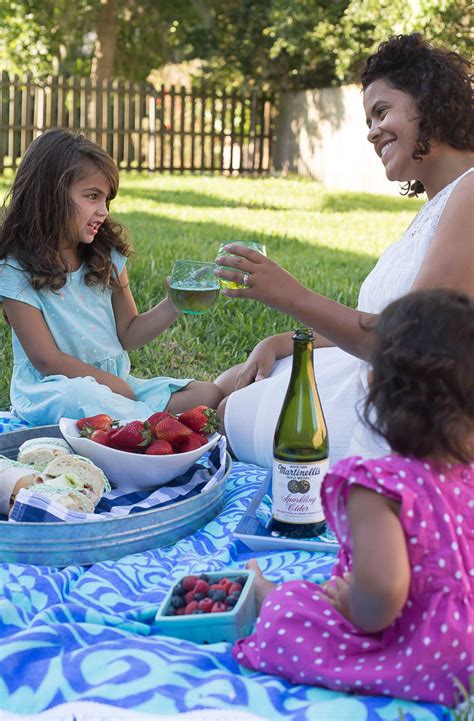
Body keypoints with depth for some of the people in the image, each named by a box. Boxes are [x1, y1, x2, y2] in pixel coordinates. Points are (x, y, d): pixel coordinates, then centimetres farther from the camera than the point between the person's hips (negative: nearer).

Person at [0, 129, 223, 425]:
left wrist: (173, 305, -7)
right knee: (79, 397, -41)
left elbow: (128, 335, 9)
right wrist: (113, 384, -11)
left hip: (117, 382, 5)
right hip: (51, 389, -5)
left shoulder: (107, 257, 6)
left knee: (208, 395, -11)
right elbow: (47, 360, -11)